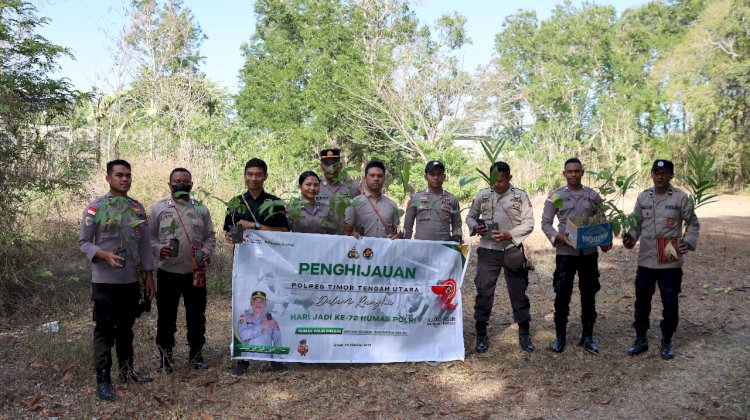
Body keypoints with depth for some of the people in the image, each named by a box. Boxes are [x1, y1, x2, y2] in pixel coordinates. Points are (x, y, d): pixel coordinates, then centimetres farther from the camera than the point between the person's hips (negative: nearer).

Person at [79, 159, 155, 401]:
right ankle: (103, 378, 10)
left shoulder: (138, 208, 7)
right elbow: (84, 242, -4)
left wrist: (149, 276, 7)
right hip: (105, 280, -4)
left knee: (126, 327, 15)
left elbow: (144, 244, 9)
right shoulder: (95, 208, -6)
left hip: (131, 280, 4)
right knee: (104, 329, 2)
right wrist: (104, 255, -22)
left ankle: (127, 370, 28)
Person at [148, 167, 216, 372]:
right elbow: (148, 237, 2)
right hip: (168, 272, -1)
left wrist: (207, 252, -7)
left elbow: (210, 236, 11)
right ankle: (165, 355, 23)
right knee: (166, 316, 8)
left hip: (195, 272, 2)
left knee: (197, 315, 11)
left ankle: (196, 353, 27)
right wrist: (159, 250, -16)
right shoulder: (158, 209, 1)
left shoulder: (201, 209, 7)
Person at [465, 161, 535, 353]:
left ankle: (524, 334, 21)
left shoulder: (521, 196, -2)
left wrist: (510, 234, -18)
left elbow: (528, 223, -4)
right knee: (483, 291, 1)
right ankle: (481, 335, 13)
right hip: (488, 251, 1)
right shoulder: (482, 195, 2)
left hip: (512, 251, -1)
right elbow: (470, 217, 12)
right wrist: (475, 227, -10)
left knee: (518, 292, 8)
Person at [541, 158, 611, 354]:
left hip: (589, 252, 2)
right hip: (565, 253, -2)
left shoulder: (593, 196, 6)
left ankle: (587, 336, 22)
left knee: (588, 295, 9)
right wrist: (558, 237, -18)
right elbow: (545, 223, 0)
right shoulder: (555, 196, 0)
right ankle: (560, 336, 15)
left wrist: (606, 241, -6)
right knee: (562, 295, 0)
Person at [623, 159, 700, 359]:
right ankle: (641, 339, 24)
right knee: (642, 300, 10)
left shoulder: (681, 197, -5)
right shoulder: (643, 197, 4)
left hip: (671, 262, -3)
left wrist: (688, 241, -15)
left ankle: (666, 342, 22)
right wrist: (631, 237, -7)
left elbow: (693, 224, 1)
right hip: (646, 260, 3)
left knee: (670, 302, 6)